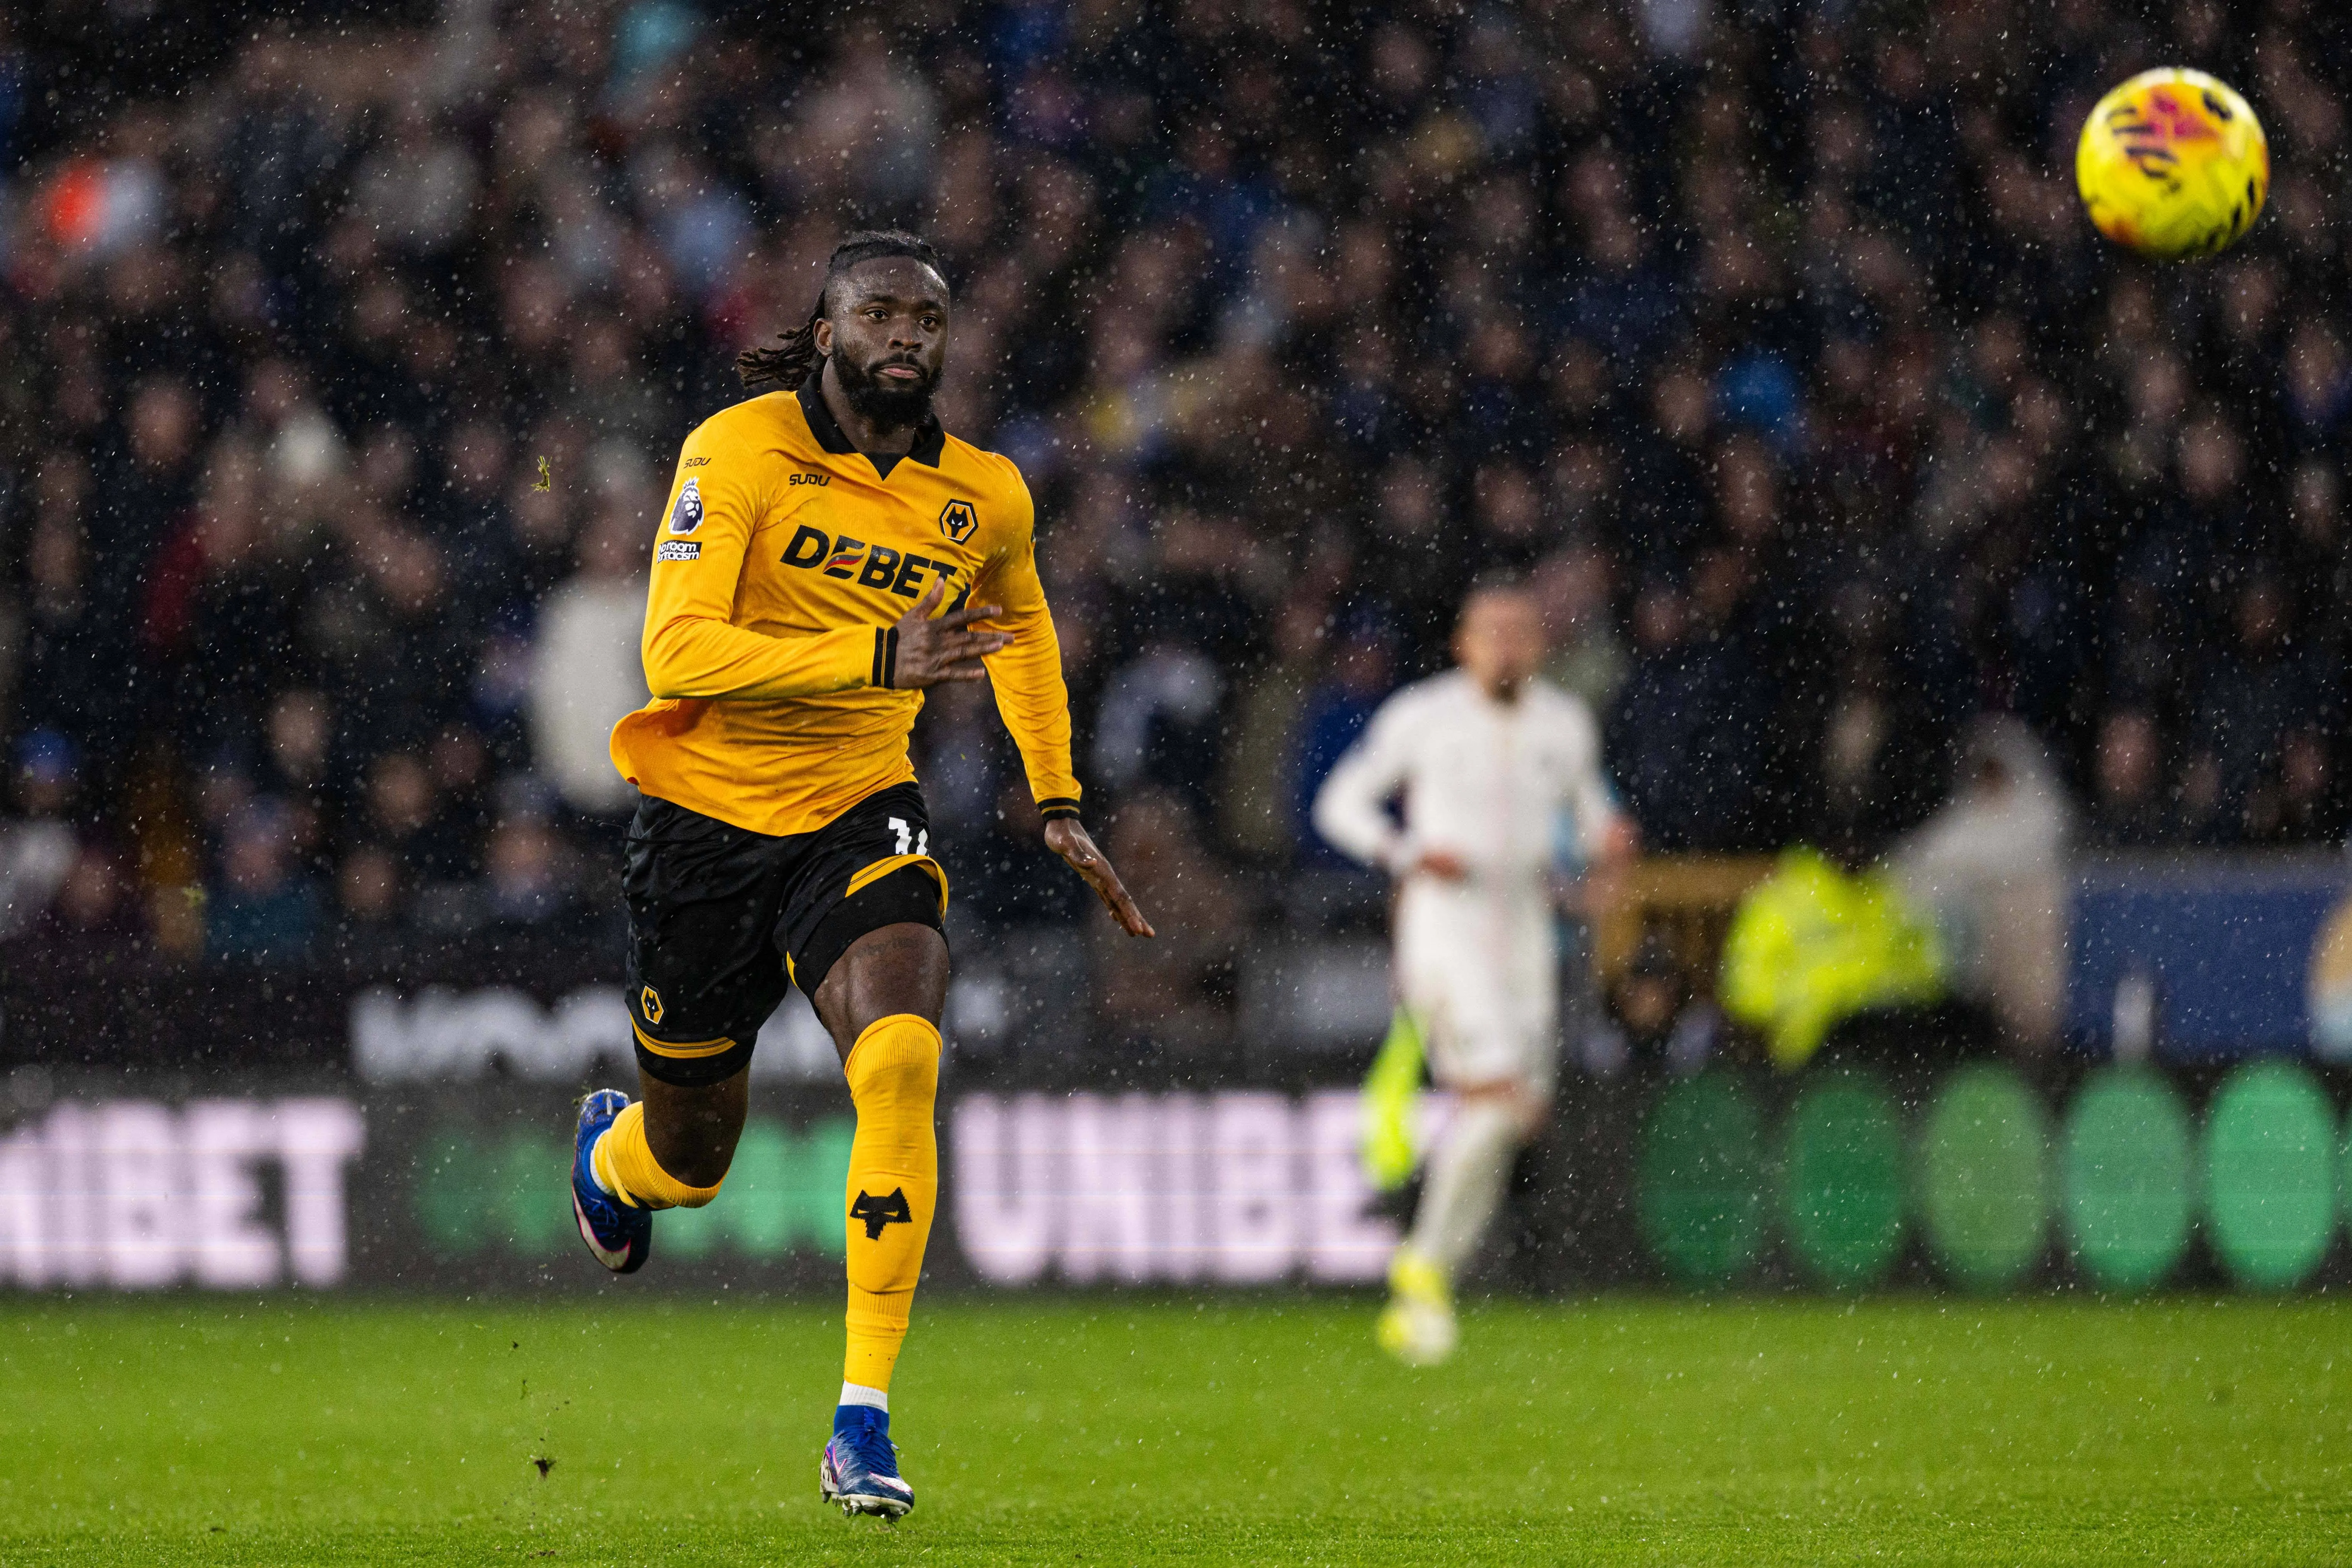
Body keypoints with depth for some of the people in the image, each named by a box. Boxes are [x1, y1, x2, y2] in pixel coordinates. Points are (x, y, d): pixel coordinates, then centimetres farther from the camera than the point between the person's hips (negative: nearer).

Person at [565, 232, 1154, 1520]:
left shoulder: (984, 496, 0)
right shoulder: (738, 452, -15)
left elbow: (1020, 627, 23)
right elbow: (676, 650, -26)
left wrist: (1057, 804, 18)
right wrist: (876, 660, -35)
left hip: (861, 814, 2)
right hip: (708, 817, -2)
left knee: (899, 1061, -28)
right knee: (689, 1162, 10)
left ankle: (864, 1417, -24)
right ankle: (609, 1151, 53)